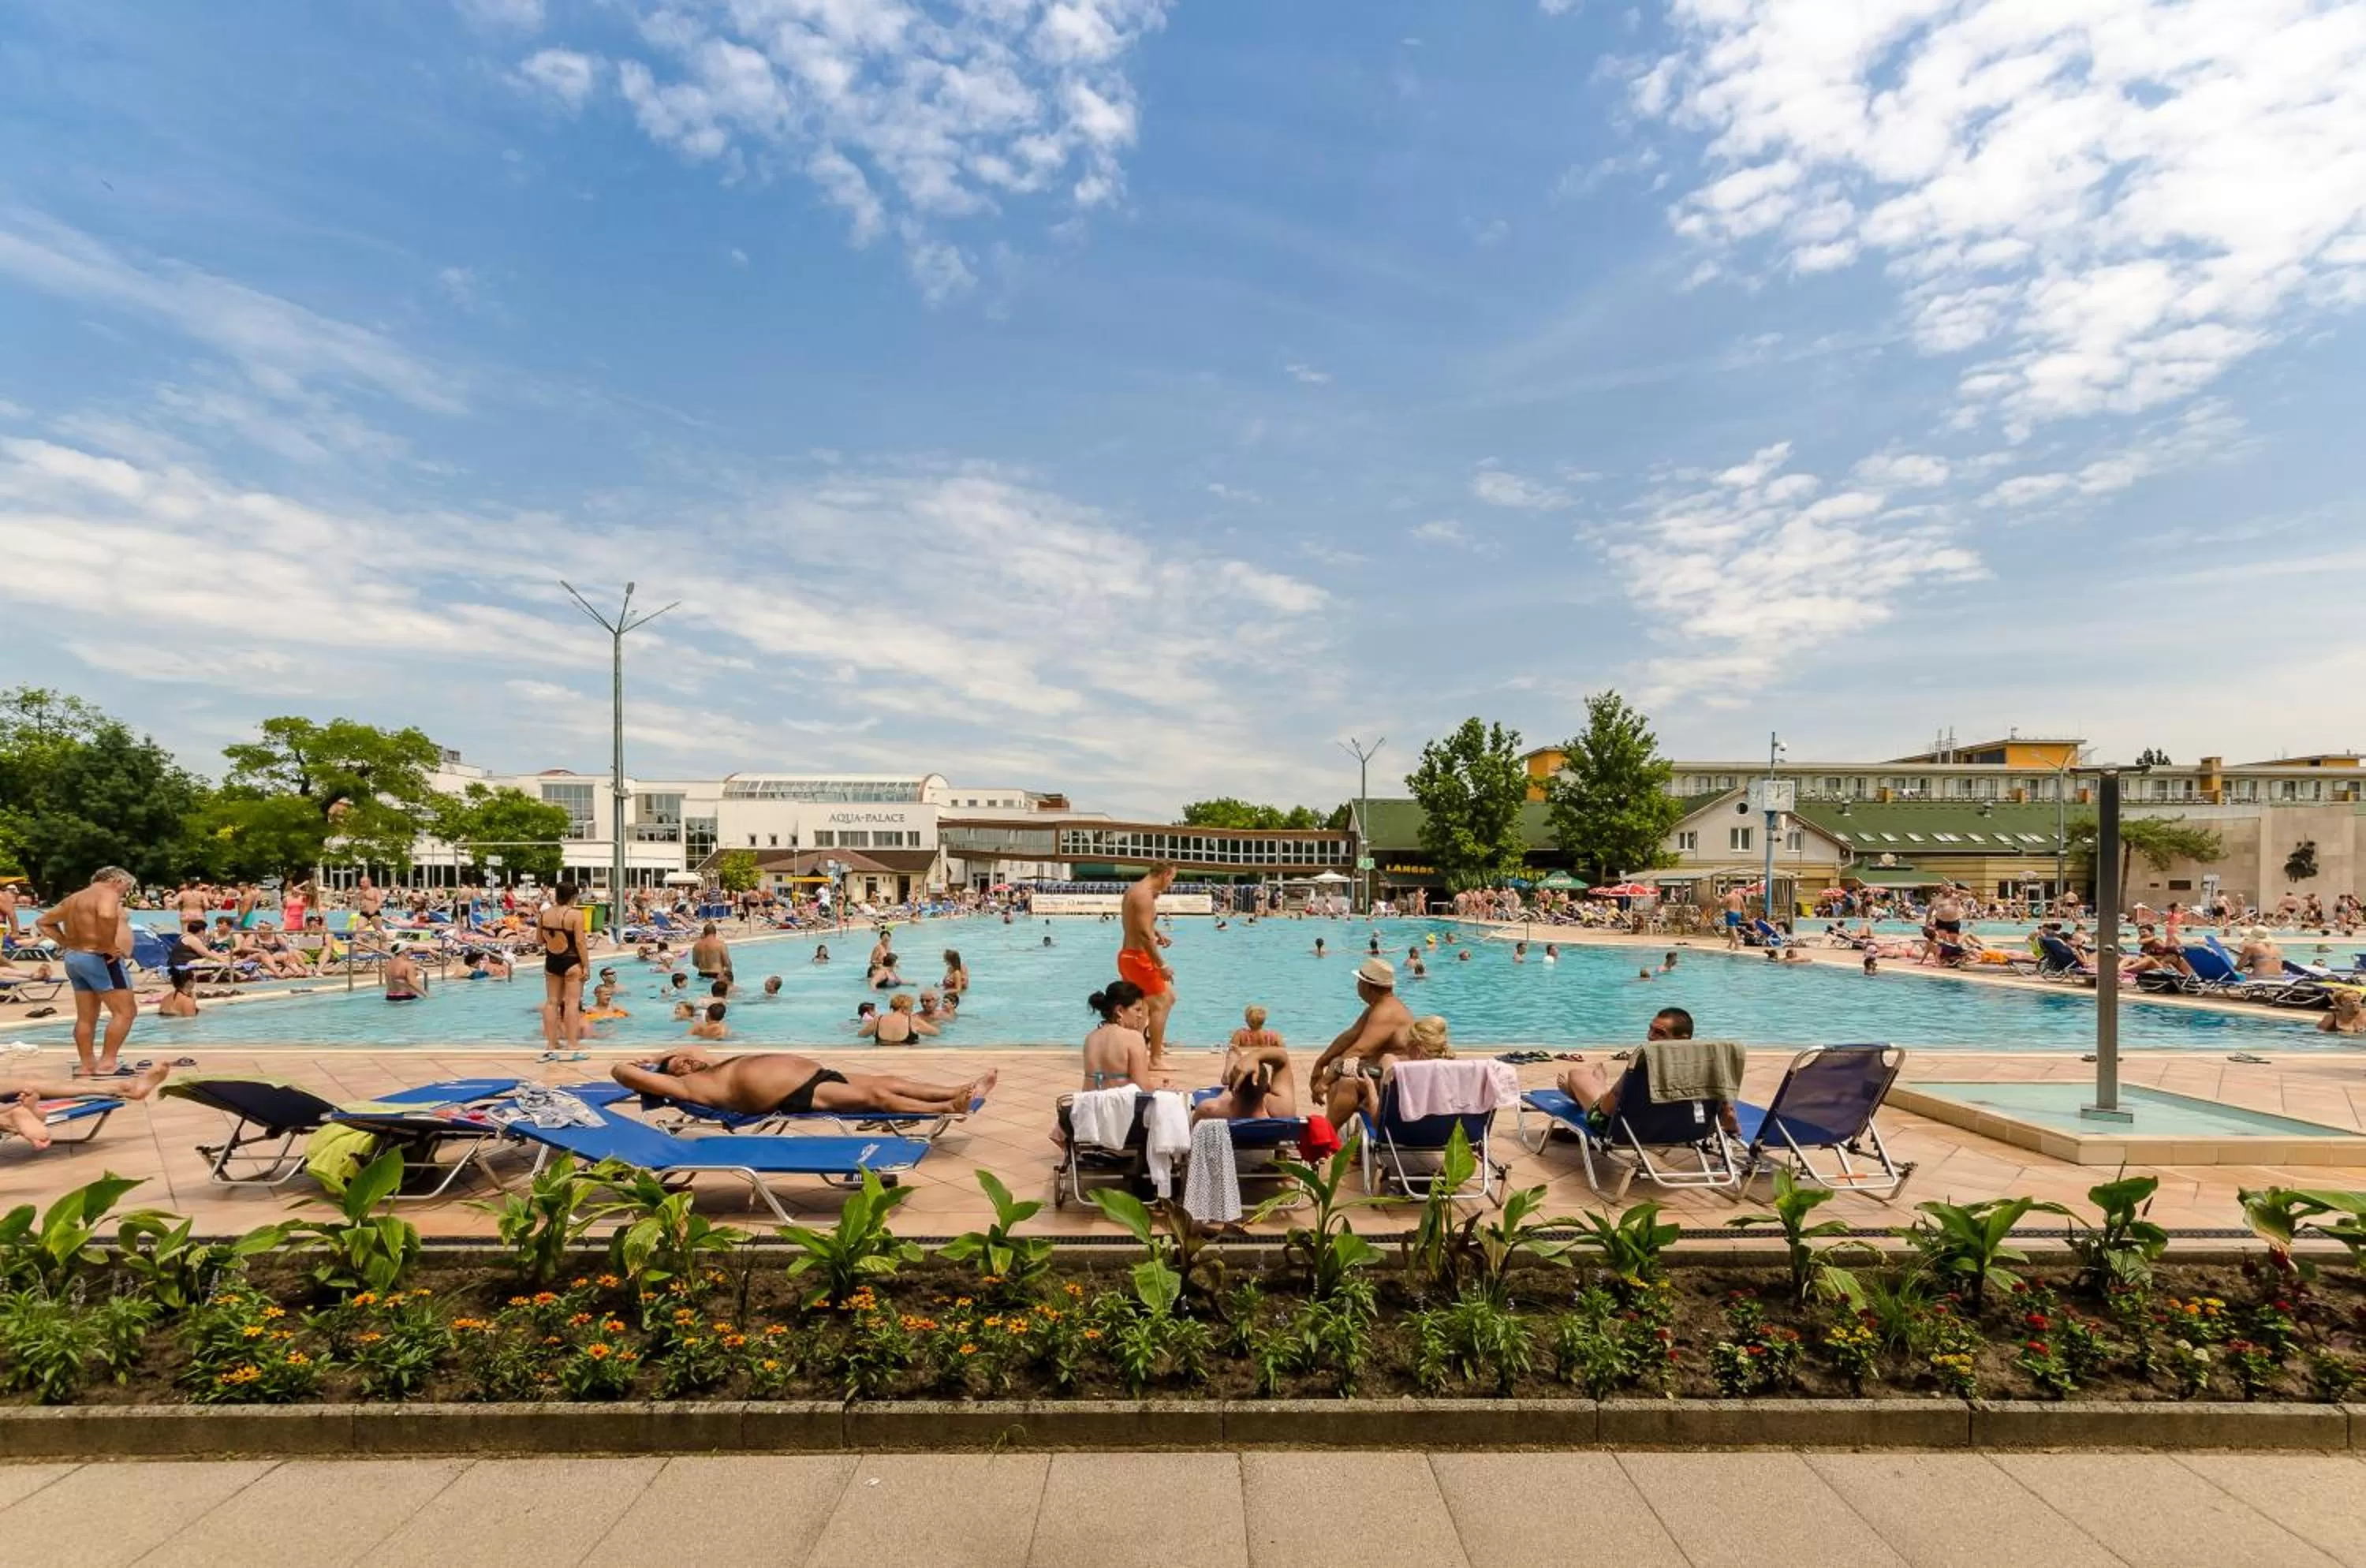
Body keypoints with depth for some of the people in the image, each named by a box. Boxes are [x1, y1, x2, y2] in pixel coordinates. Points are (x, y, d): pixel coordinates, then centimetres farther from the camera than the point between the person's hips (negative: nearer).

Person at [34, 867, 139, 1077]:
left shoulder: (74, 898, 19)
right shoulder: (107, 894, -11)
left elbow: (42, 921, 29)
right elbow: (107, 916, -33)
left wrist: (66, 943, 20)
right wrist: (109, 946, -23)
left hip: (74, 958, 10)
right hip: (99, 960, -10)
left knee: (86, 1017, 13)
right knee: (125, 1012, -8)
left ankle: (87, 1066, 16)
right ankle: (107, 1063, -13)